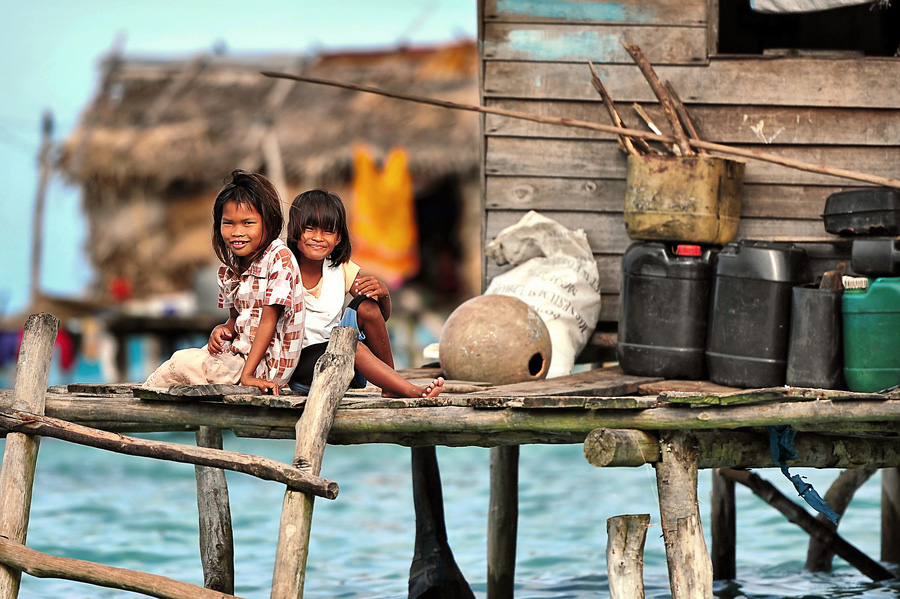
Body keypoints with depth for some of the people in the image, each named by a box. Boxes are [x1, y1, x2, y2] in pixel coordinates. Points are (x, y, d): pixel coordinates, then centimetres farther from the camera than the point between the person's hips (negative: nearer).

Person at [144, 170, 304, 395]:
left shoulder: (279, 258, -15)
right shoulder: (229, 270, 9)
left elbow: (268, 321, -19)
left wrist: (247, 374, -23)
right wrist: (223, 330, -7)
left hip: (267, 364, -8)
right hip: (241, 352, 8)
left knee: (180, 364, -14)